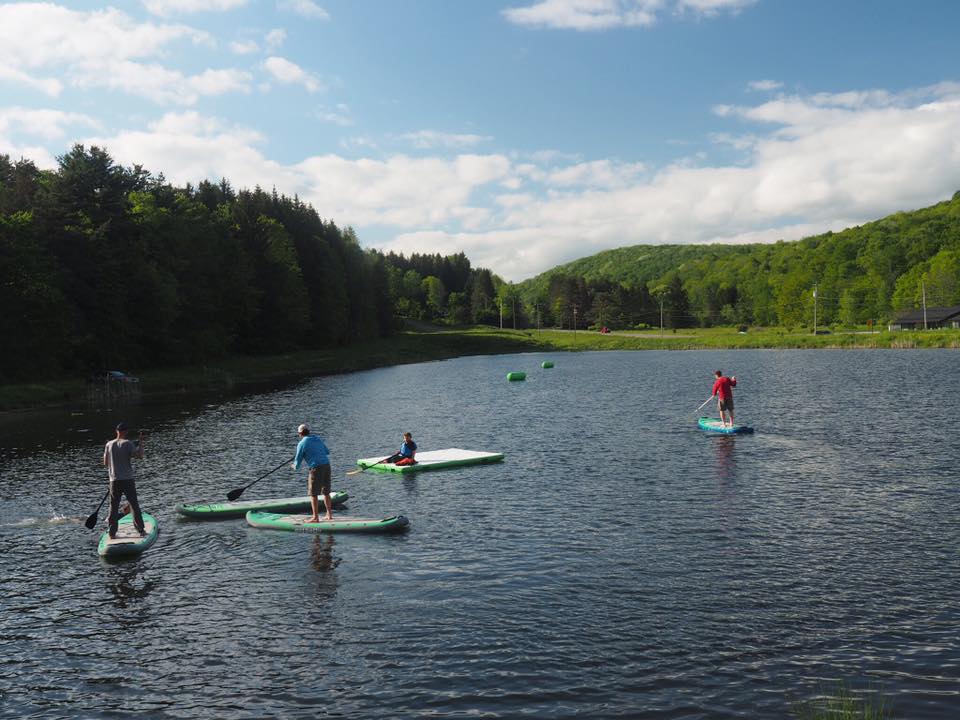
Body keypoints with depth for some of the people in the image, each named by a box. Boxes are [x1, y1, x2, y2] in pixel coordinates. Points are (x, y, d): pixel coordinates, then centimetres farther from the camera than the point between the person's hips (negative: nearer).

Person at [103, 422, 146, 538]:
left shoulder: (109, 445, 3)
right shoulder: (127, 443, -9)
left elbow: (105, 463, 10)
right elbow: (140, 456, -14)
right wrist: (140, 442, -4)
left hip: (114, 480, 3)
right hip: (128, 480, -3)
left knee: (114, 507, 9)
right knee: (134, 505, 5)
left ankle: (112, 532, 10)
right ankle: (141, 530, 8)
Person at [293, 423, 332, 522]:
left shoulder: (302, 443, -2)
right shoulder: (318, 439, 16)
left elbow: (298, 458, 3)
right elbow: (327, 452, 25)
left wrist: (296, 467, 24)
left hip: (315, 468, -7)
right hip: (326, 465, 7)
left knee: (313, 494, 2)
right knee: (326, 492, 16)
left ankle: (315, 517, 2)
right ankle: (329, 514, 21)